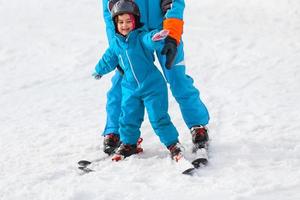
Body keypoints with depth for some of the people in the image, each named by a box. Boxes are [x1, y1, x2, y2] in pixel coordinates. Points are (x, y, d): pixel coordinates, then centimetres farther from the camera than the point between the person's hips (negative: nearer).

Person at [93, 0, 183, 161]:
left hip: (152, 86, -5)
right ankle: (128, 144, 30)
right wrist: (99, 70, 38)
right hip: (130, 89, 5)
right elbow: (108, 60, 22)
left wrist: (156, 38, -62)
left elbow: (149, 40, -38)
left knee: (158, 118, -5)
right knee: (128, 118, 9)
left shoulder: (141, 37, -14)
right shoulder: (116, 44, 3)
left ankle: (173, 144, 8)